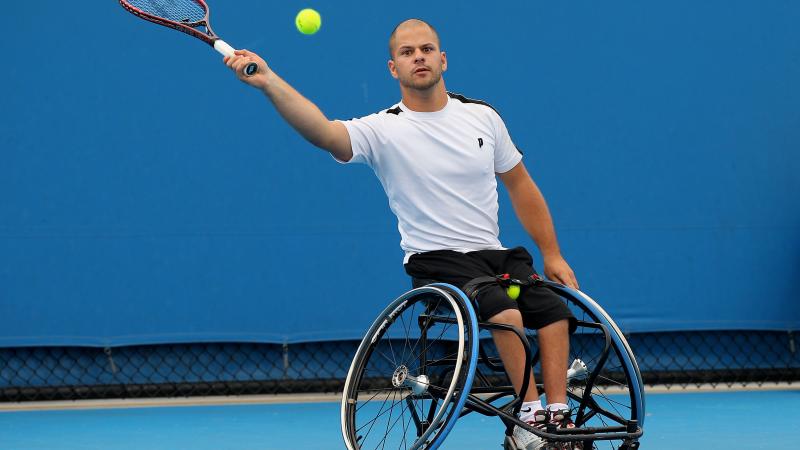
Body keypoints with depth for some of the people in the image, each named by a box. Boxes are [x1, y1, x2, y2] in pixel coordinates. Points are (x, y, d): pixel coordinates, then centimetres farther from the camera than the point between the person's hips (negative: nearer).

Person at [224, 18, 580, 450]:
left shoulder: (482, 116, 6)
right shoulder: (383, 130, -9)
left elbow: (519, 184, 15)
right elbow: (324, 131, -29)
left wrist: (552, 255, 13)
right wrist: (269, 82, -45)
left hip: (494, 254, 5)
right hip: (435, 259, -5)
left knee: (553, 308, -19)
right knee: (504, 311, -30)